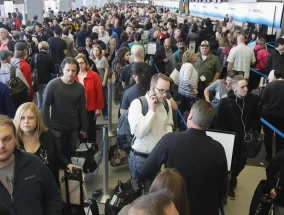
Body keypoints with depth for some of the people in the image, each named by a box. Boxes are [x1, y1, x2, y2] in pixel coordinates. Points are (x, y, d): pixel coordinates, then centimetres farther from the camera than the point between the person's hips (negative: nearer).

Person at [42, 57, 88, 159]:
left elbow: (82, 109, 4)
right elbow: (45, 106, -8)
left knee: (70, 153, 12)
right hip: (56, 128, -3)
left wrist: (84, 128, 6)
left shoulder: (80, 87, -2)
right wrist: (47, 126, -12)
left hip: (73, 128, 3)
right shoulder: (52, 85, -12)